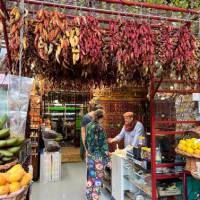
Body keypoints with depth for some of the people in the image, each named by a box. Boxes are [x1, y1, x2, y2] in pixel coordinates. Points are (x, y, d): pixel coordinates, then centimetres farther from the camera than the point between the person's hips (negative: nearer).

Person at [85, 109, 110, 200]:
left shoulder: (89, 125, 3)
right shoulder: (100, 127, -19)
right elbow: (103, 145, -18)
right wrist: (108, 159, -13)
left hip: (90, 155, 8)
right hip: (98, 156, -7)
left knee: (91, 177, 19)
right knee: (97, 179, 5)